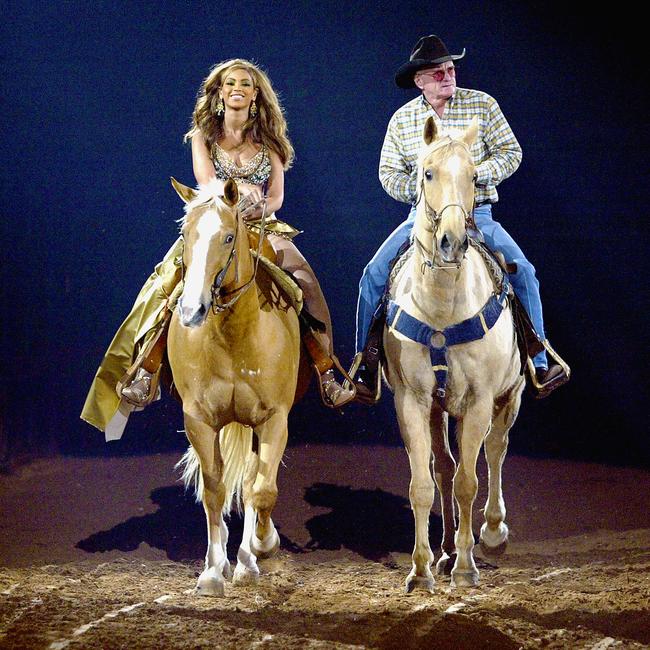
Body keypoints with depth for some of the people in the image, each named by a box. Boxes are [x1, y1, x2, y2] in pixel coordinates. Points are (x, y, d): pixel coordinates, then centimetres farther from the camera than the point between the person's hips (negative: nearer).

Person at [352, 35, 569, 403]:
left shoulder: (482, 105, -1)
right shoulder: (402, 119, 3)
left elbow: (511, 153, -2)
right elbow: (388, 172, 6)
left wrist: (474, 173, -18)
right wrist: (417, 188, -14)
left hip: (476, 213, -1)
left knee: (523, 272, -21)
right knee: (374, 275, -16)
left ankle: (539, 364, -10)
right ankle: (367, 366, -4)